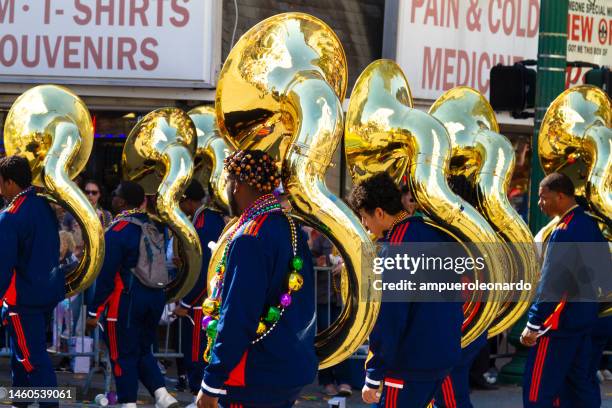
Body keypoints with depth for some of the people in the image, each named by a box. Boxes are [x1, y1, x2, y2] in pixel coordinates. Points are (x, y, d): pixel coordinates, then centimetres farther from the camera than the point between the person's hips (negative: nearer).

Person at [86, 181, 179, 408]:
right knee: (143, 351, 18)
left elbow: (106, 275, -14)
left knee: (123, 356, 2)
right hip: (156, 297, 7)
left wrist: (94, 311, -9)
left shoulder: (117, 231, -14)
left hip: (127, 301, -7)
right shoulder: (151, 226, 7)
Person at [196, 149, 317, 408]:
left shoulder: (250, 238, -19)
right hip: (294, 372, 9)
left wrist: (212, 384, -18)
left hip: (254, 382, -9)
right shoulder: (292, 229, 9)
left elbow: (237, 318, -22)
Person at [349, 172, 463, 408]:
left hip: (412, 363, -9)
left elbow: (388, 317, -19)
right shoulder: (434, 232, 9)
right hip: (445, 355, 9)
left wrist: (373, 377, -14)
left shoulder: (397, 246, -17)